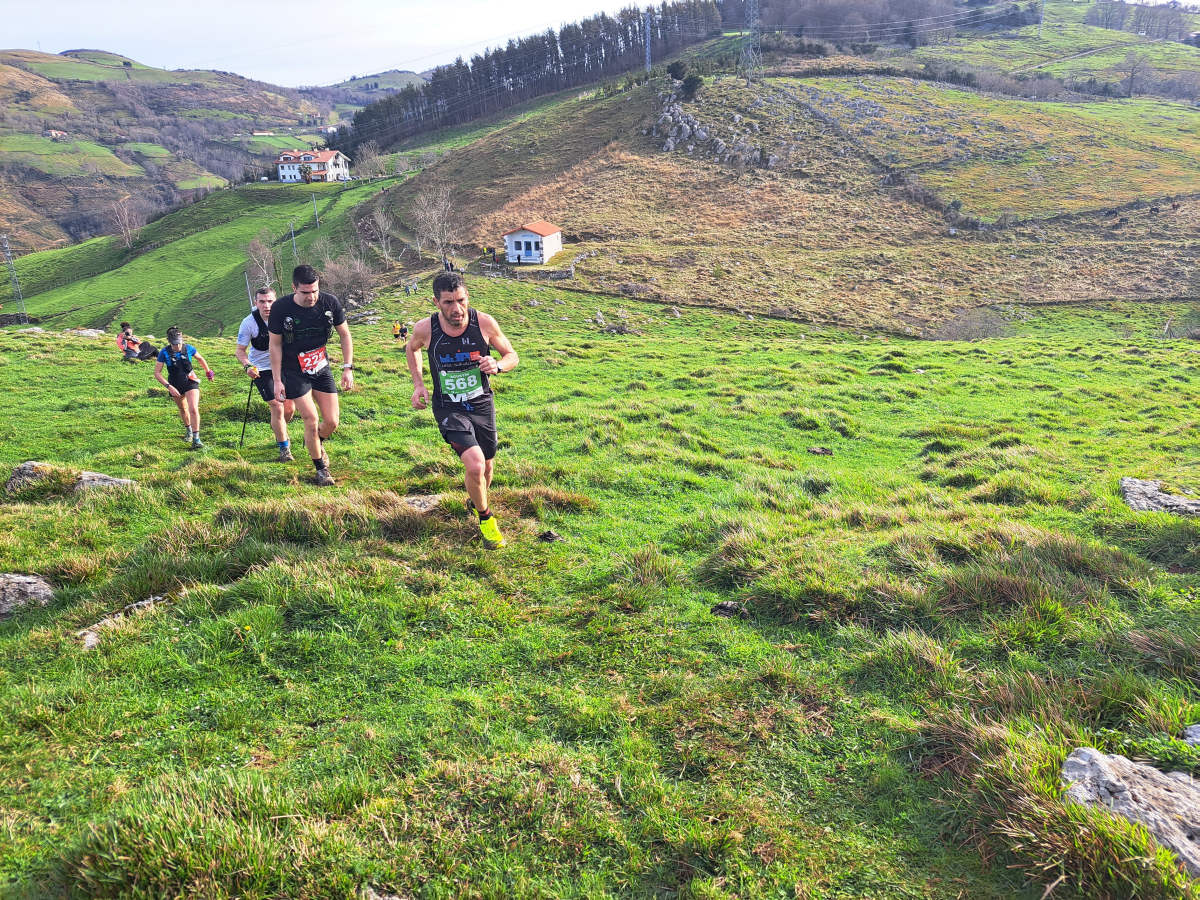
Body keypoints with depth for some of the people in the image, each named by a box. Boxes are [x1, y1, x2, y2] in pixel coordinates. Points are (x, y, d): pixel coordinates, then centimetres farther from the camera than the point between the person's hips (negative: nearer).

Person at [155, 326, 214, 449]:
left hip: (190, 383, -1)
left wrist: (208, 371, 22)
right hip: (175, 386, 1)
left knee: (193, 409, -19)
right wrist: (169, 386, -23)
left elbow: (200, 359, 9)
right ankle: (188, 430, 49)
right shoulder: (164, 353, -16)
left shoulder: (189, 348, -13)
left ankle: (196, 439, -16)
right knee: (183, 409, 21)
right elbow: (157, 373, -13)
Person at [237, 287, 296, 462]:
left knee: (290, 408, 7)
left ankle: (279, 433, 40)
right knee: (277, 407, -12)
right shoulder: (249, 322, -16)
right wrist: (247, 366, -26)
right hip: (262, 370, -3)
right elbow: (240, 350, -8)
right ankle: (284, 448, 3)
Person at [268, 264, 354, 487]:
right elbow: (275, 344, -7)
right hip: (294, 372, -3)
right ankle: (321, 469, 10)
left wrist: (348, 368, -5)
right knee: (312, 421, -10)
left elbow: (345, 334, 1)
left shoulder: (329, 302, -13)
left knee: (331, 422, 1)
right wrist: (277, 380, -8)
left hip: (321, 368, 3)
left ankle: (315, 443, 36)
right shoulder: (280, 308, -18)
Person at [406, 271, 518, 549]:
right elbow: (412, 349, 10)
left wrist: (497, 366, -23)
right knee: (475, 466, -21)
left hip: (482, 405, 2)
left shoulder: (484, 323, -16)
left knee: (486, 467, 17)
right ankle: (485, 518, 7)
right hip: (449, 409, -2)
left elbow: (512, 355, -1)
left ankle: (475, 501, 52)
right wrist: (418, 384, -1)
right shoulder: (425, 328, -15)